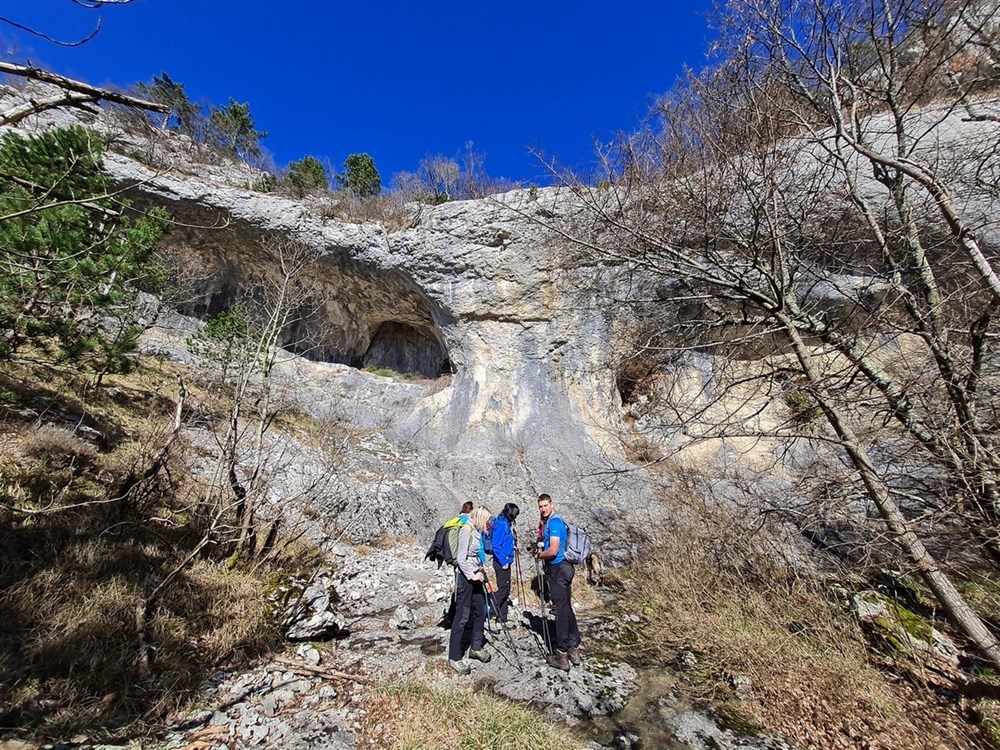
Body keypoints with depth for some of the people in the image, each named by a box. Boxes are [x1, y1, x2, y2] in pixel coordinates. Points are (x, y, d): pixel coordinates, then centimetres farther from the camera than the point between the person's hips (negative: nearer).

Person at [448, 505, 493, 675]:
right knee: (463, 615, -4)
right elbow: (461, 558, -18)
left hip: (475, 574, 9)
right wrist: (472, 575, -16)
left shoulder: (477, 531, 9)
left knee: (480, 611, 14)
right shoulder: (466, 529, -17)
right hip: (465, 575, -9)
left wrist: (481, 569, 7)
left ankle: (476, 648, 31)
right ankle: (454, 658, 5)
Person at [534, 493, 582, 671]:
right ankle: (574, 650, 24)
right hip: (563, 569, 10)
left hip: (557, 570, -10)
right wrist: (542, 546, 11)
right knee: (567, 609, 15)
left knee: (560, 611, -2)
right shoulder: (549, 522, 14)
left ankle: (562, 655, 7)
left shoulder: (554, 522, -16)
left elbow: (553, 551, -22)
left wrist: (539, 555, -7)